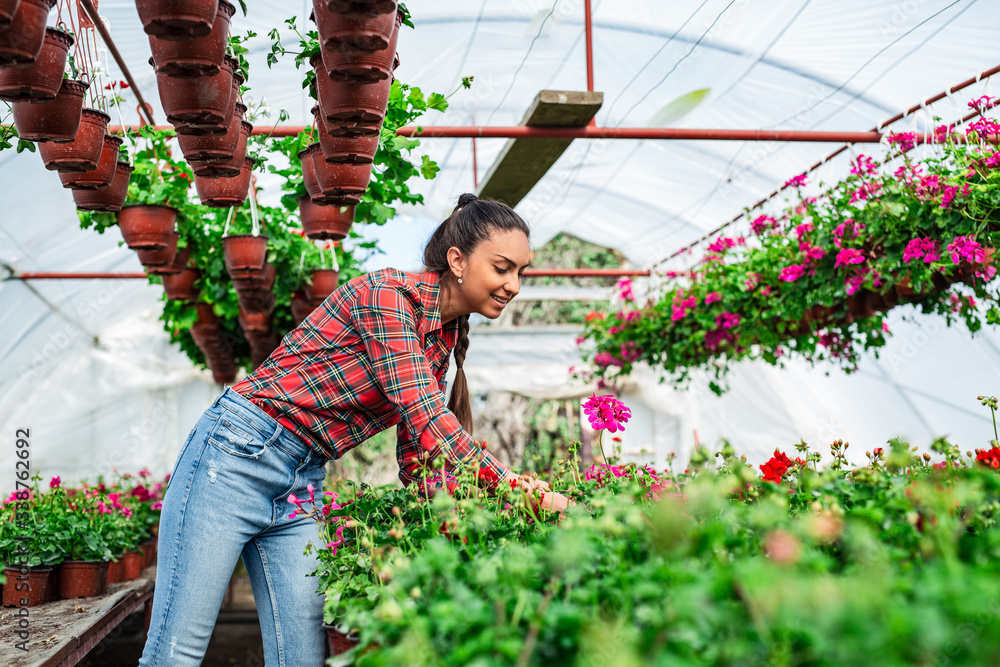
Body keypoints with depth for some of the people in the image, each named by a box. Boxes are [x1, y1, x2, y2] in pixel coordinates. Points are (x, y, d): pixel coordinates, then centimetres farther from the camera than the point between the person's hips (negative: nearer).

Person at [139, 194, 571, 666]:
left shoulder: (444, 341, 11)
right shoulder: (387, 293, -15)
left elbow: (415, 457, 12)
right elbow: (423, 414, -24)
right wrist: (511, 485, -25)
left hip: (305, 483, 8)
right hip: (240, 454, -8)